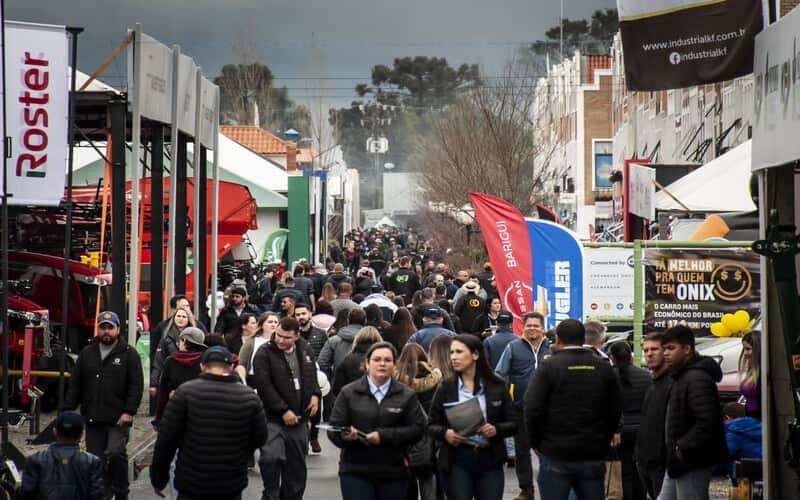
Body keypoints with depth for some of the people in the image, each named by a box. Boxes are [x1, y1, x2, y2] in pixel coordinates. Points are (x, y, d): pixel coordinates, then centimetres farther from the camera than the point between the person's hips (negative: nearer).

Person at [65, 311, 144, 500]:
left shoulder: (129, 354, 0)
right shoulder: (87, 353, 12)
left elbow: (136, 385, -5)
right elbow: (75, 385, 14)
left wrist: (129, 411, -14)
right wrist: (68, 411, 6)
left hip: (118, 420, -4)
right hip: (93, 419, 4)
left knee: (115, 453, -17)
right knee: (96, 460, 5)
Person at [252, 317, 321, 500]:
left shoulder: (305, 350, 7)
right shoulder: (264, 353, -10)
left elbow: (312, 376, 23)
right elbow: (264, 386, -15)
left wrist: (315, 394, 3)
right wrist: (283, 410, -17)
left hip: (298, 419, 5)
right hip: (273, 419, -5)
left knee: (296, 466, 11)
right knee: (272, 457, -23)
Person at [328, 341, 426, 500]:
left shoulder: (406, 395, 5)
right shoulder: (349, 393, 4)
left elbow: (417, 428, -5)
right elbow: (334, 429, 1)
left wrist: (384, 435, -16)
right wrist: (344, 435, -23)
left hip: (394, 473, 1)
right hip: (355, 471, -1)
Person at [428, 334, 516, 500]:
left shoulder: (497, 386, 4)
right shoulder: (445, 388, 4)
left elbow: (513, 424, 6)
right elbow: (432, 425, 6)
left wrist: (496, 430, -14)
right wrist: (445, 433, -15)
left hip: (490, 460, 1)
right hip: (457, 461, -1)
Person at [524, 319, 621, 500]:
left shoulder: (548, 366, -8)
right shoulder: (604, 368, 5)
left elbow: (533, 409, -12)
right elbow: (615, 411, 7)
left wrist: (536, 442, 1)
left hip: (555, 456, -3)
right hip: (594, 457, 4)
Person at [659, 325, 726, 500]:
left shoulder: (697, 379, -18)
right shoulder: (681, 377, 17)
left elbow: (706, 421, -28)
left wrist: (682, 448, -22)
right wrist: (675, 449, 15)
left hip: (692, 463, -11)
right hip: (677, 462, 11)